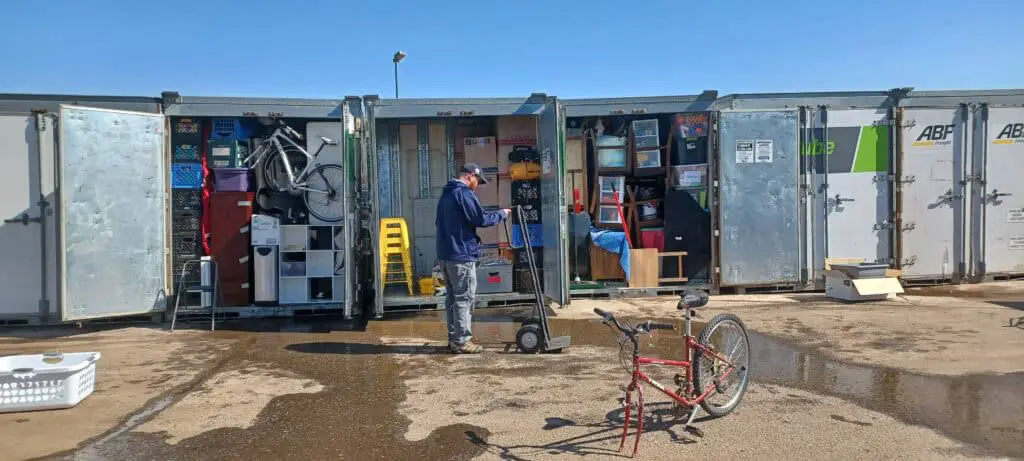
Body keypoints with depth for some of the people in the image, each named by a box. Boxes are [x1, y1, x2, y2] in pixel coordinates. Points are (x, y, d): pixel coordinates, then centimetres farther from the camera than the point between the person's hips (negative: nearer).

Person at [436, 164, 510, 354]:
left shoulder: (446, 194, 18)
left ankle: (454, 338, 18)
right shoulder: (464, 193, -13)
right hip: (462, 254, -10)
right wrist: (501, 214, -1)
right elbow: (481, 219, -16)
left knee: (452, 297, 13)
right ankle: (462, 341, -3)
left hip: (445, 254, 10)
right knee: (465, 298, -5)